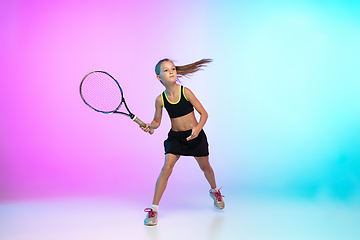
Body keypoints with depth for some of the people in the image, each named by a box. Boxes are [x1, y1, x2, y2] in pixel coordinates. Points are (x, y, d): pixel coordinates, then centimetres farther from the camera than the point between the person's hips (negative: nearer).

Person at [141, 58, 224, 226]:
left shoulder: (185, 92, -15)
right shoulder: (160, 99, -10)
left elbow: (204, 113, -10)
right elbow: (157, 122, 5)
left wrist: (198, 128, -27)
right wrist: (149, 126, -17)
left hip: (195, 135, 0)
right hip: (175, 137, 0)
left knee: (205, 167, 16)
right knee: (167, 167, -17)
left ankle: (214, 191, 49)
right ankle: (153, 209, -7)